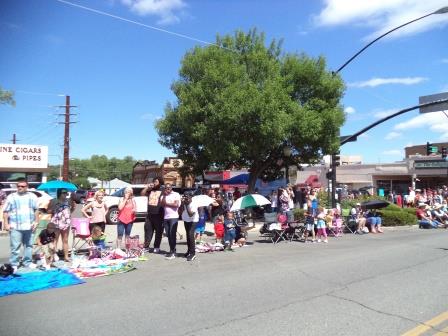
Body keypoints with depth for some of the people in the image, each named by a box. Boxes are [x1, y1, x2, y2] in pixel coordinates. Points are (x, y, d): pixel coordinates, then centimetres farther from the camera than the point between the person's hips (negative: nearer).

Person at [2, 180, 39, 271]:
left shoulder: (32, 196, 7)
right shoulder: (11, 197, 1)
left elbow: (36, 210, 11)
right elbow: (6, 212, 1)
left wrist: (36, 222, 3)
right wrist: (6, 224, -6)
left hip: (29, 226, 3)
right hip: (15, 227, -2)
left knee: (28, 245, 11)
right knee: (15, 246, -2)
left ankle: (28, 262, 22)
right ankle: (14, 264, 8)